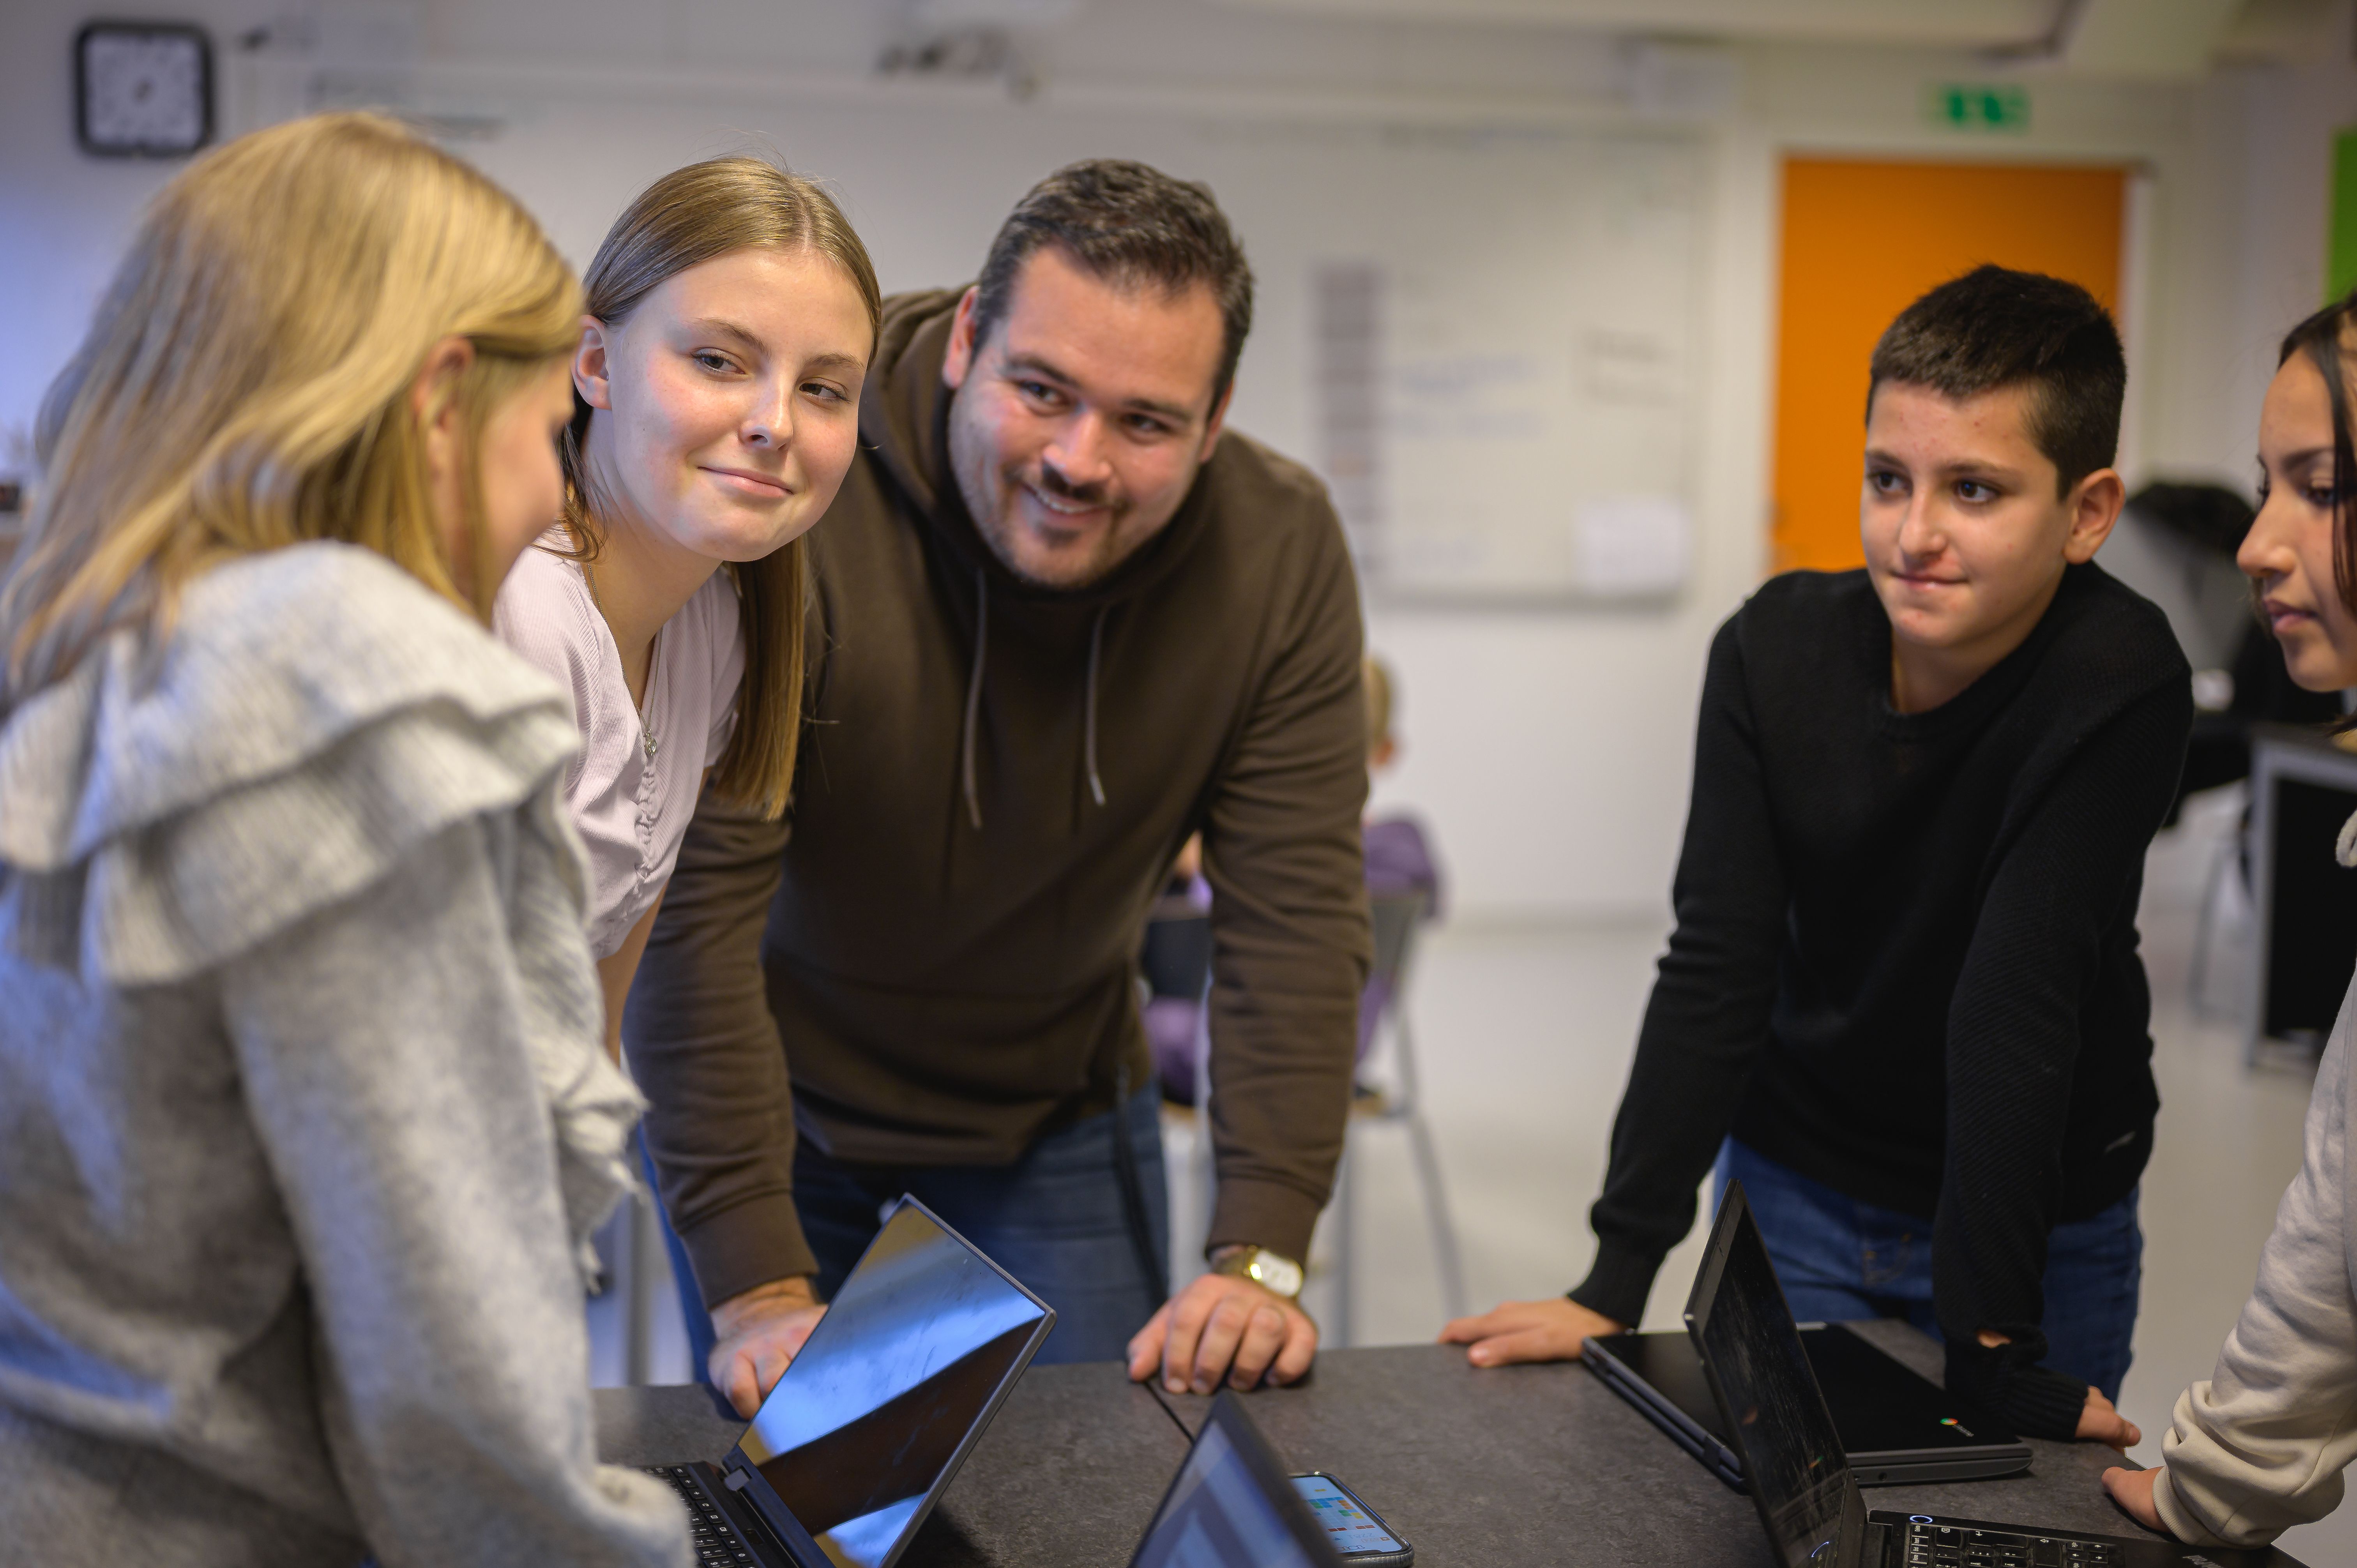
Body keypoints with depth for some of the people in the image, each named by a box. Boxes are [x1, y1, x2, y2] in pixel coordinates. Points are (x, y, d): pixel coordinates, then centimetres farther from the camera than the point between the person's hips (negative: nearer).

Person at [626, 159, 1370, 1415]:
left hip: (1059, 1102, 3)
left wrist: (1260, 1254, -26)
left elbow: (1294, 915, -18)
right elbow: (692, 900, -29)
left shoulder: (1280, 550, -18)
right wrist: (757, 1284, -32)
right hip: (778, 1081, -2)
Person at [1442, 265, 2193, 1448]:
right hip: (1797, 1193, 3)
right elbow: (1716, 975, -14)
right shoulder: (1774, 650, -14)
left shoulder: (2120, 687, -25)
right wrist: (1615, 1283, -17)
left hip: (2042, 1218, -2)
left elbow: (2014, 1010, -29)